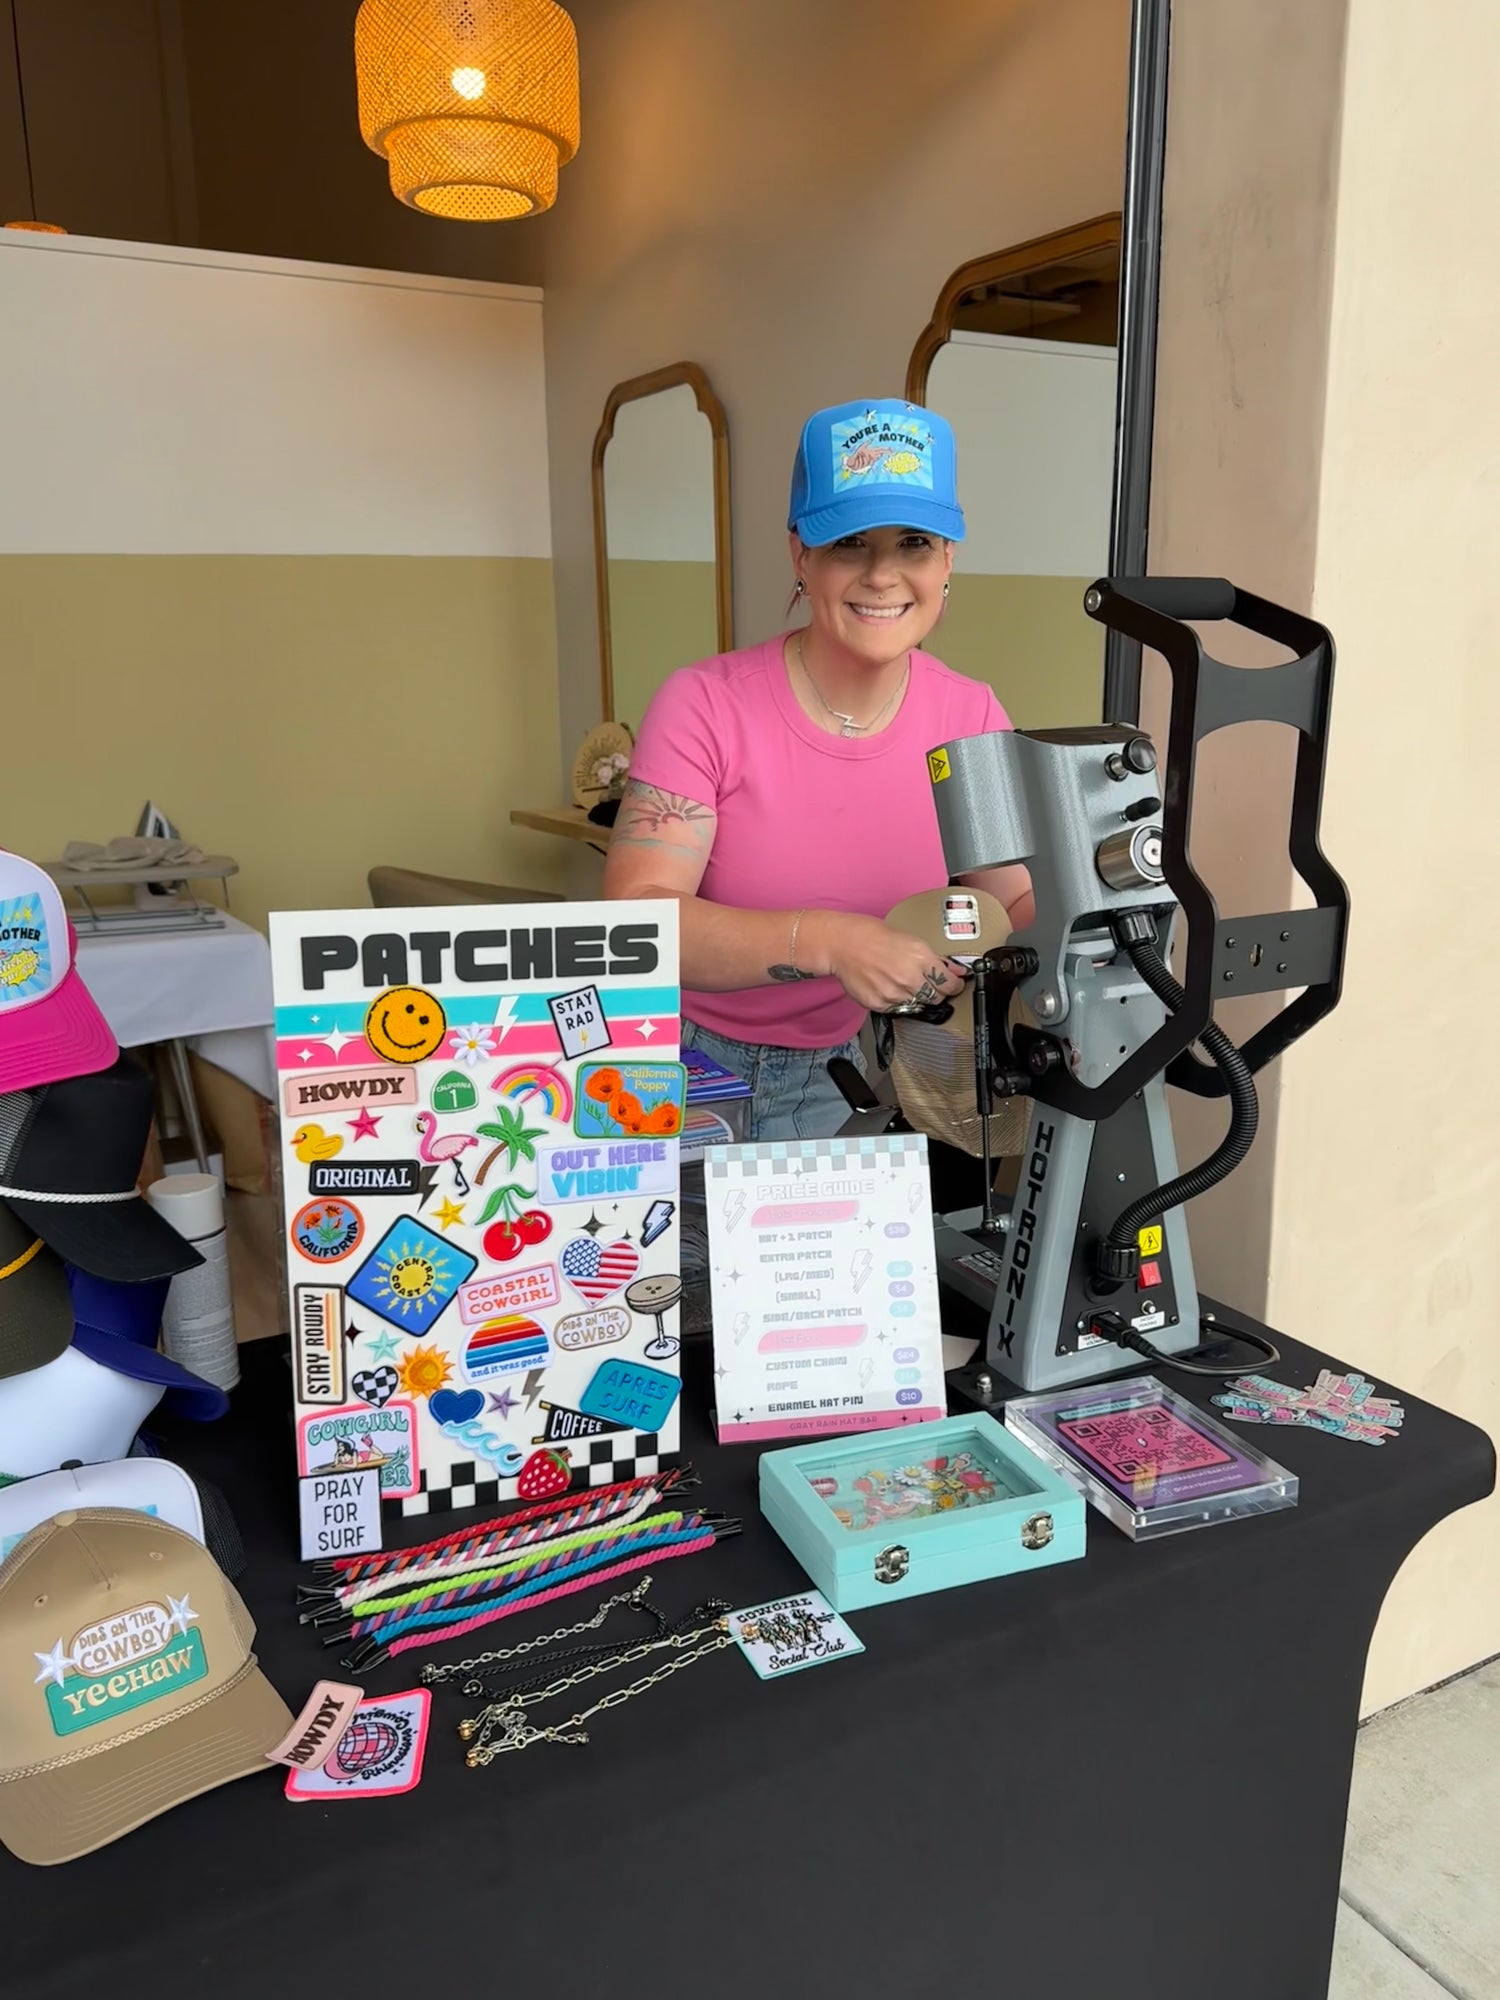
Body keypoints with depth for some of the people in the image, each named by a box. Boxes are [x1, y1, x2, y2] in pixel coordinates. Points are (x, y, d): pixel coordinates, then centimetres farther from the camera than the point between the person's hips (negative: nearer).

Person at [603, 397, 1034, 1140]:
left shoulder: (971, 719, -6)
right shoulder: (705, 705, -17)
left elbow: (1023, 904, -2)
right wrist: (826, 941, -40)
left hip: (828, 1084, 3)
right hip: (675, 1066, -2)